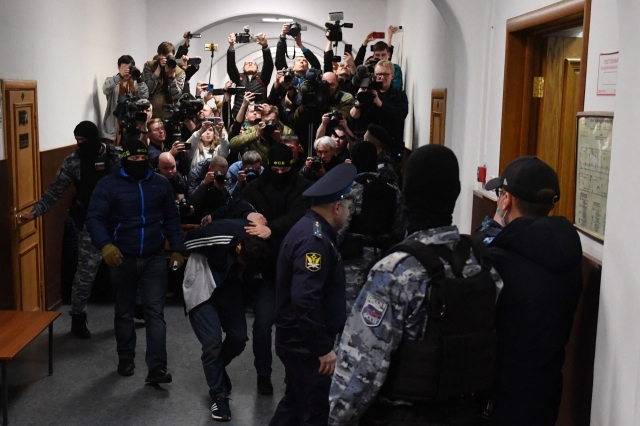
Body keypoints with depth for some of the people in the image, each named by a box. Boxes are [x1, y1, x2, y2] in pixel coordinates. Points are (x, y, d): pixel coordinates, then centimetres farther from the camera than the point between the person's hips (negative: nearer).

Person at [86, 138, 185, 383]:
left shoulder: (161, 184, 5)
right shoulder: (109, 185, -6)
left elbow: (171, 219, 11)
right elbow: (94, 218, -14)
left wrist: (178, 248, 3)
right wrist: (105, 244, -32)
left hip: (154, 258, 1)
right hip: (122, 259, -1)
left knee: (155, 312, -4)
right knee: (124, 312, 13)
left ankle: (157, 367, -4)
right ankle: (125, 358, 30)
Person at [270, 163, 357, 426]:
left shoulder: (310, 229, 9)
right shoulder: (315, 240, -24)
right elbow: (306, 300, -31)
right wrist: (323, 348, -25)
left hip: (300, 341, 10)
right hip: (306, 345, -10)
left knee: (295, 403, 23)